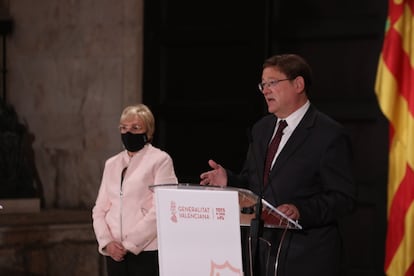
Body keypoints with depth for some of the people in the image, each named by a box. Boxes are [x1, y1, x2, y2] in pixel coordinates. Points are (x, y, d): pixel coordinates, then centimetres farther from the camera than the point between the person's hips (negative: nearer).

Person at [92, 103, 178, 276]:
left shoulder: (160, 160, -1)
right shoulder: (112, 164, 16)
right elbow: (99, 209, 13)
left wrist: (129, 243, -13)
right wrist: (107, 241, -5)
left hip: (147, 251, -5)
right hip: (116, 253, 5)